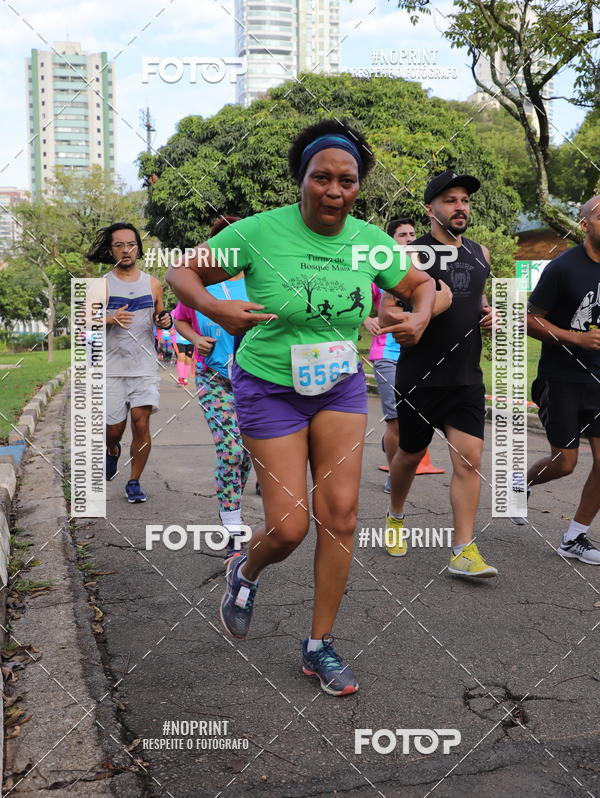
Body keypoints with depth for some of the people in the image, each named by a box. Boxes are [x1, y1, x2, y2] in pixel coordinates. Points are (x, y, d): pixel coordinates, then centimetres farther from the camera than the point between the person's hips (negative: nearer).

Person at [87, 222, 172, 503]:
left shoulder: (152, 284, 8)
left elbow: (159, 316, 19)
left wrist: (165, 321, -5)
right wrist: (110, 319, -21)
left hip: (145, 366, 1)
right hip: (112, 367, -1)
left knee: (141, 422, -8)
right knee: (114, 429, 3)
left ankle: (134, 482, 8)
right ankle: (113, 451, 40)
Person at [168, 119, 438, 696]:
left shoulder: (368, 239, -3)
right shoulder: (261, 231, -15)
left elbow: (422, 284, 13)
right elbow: (180, 273, -8)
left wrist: (419, 318, -10)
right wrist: (214, 308, -29)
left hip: (341, 387, 4)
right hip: (271, 388, -4)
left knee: (340, 512, -2)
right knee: (289, 527, -7)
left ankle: (320, 646, 16)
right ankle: (245, 572, 32)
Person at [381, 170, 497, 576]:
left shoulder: (480, 254, 10)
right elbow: (385, 316, -9)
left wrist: (489, 313, 4)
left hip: (467, 378, 4)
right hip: (420, 377, -4)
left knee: (470, 460, -5)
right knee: (410, 455, 13)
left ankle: (463, 551, 1)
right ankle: (396, 517, 40)